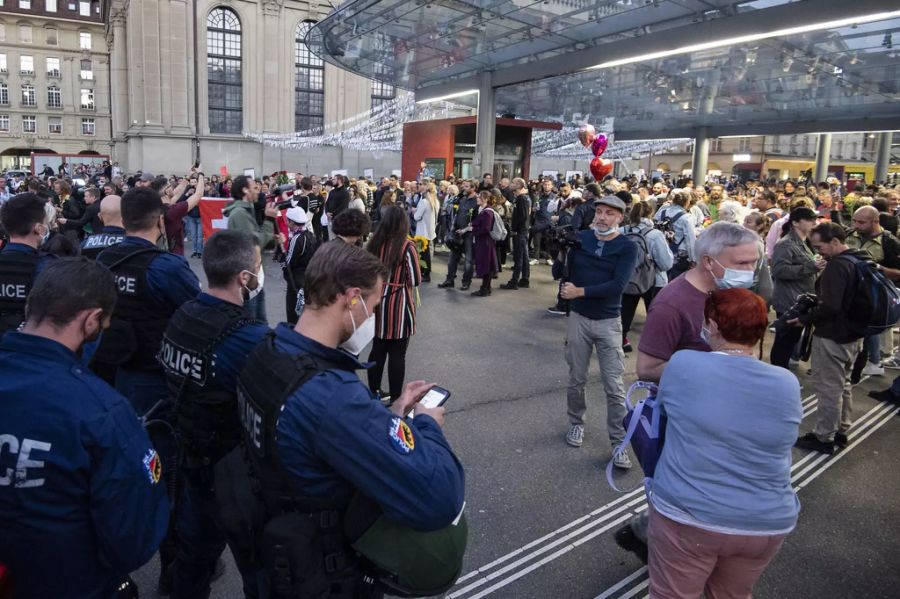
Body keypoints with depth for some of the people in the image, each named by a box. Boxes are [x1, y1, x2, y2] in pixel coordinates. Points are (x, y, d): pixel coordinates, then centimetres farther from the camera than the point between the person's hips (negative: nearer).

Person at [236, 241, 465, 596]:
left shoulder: (265, 353, -9)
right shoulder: (331, 395, -39)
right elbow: (438, 500, -40)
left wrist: (392, 412, -1)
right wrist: (427, 424, -23)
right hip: (327, 570, -8)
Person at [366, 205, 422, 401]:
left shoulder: (374, 243, 0)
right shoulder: (407, 246, -14)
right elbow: (415, 281, -14)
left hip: (378, 302, 5)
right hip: (398, 305, -5)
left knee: (378, 349, 17)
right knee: (397, 354, 5)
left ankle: (374, 392, 29)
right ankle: (395, 398, 15)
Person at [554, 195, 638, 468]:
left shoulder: (628, 247, -7)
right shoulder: (580, 238, -1)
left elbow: (618, 285, -19)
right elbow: (559, 275, -3)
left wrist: (580, 291, -20)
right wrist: (561, 255, -22)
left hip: (609, 322, -2)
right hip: (579, 318, 2)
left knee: (614, 386, 0)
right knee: (576, 379, 14)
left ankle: (619, 441, 10)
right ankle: (576, 423, 35)